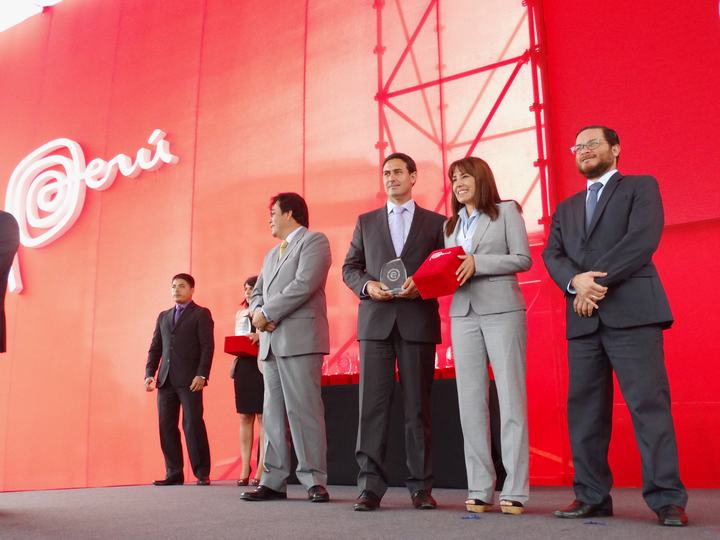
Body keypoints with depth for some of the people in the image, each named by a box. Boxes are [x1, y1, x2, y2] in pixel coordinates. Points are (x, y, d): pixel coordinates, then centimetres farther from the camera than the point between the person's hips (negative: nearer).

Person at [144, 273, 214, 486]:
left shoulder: (201, 314, 5)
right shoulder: (163, 316, 22)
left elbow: (207, 346, -4)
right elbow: (155, 347, 19)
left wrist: (201, 375, -14)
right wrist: (149, 373, 5)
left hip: (189, 380, -5)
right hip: (166, 380, 5)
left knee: (193, 425, -7)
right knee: (166, 427, 2)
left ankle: (202, 474, 0)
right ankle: (174, 474, 9)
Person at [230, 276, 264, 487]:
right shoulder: (240, 313, 19)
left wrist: (261, 336, -20)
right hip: (242, 365, 5)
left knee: (262, 416, -6)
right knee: (245, 417, 4)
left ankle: (261, 470, -5)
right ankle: (245, 470, 7)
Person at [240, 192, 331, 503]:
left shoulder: (314, 241, 1)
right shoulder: (271, 254, 27)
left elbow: (304, 284, -13)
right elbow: (256, 293, 23)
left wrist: (267, 313, -10)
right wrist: (257, 312, 0)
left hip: (300, 338, -8)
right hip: (271, 341, 8)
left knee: (303, 409, -9)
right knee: (273, 413, 6)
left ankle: (314, 481, -4)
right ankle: (273, 481, 11)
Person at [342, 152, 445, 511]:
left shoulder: (435, 222, 11)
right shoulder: (366, 222, 17)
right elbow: (349, 268, 14)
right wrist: (367, 286, -7)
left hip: (419, 322, -1)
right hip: (375, 321, 1)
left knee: (417, 404, 2)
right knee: (372, 403, -3)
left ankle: (421, 486, 9)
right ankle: (370, 485, 1)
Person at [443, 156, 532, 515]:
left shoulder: (506, 211, 6)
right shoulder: (450, 225, 20)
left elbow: (523, 259, -3)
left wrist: (477, 263, -12)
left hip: (502, 310, -4)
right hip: (463, 314, 5)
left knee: (510, 398, -4)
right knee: (470, 402, 1)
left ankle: (515, 490, 0)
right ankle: (479, 489, 6)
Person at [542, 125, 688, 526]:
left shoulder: (641, 187, 10)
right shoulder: (566, 208, 24)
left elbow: (643, 239, -8)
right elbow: (552, 255, 9)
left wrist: (598, 281, -13)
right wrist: (575, 283, -12)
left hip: (632, 312, -5)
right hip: (583, 319, 5)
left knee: (648, 403, -8)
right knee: (584, 409, 4)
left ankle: (667, 499, -2)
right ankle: (592, 496, 10)